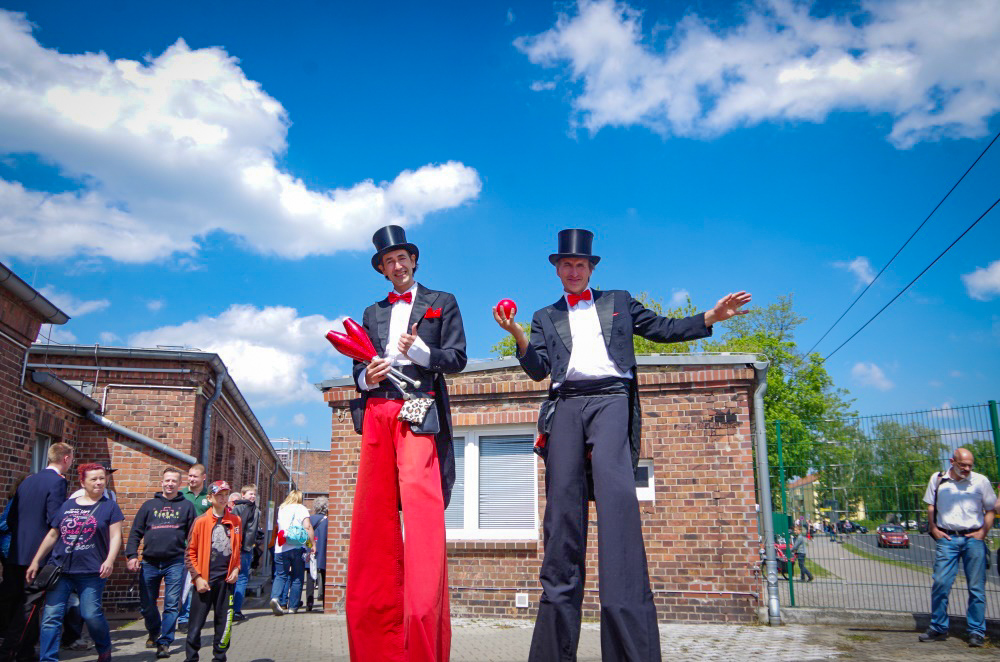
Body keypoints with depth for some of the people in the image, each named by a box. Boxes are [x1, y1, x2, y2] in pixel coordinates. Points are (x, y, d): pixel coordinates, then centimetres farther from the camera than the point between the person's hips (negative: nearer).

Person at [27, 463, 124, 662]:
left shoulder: (109, 507, 4)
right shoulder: (67, 505, 13)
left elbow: (115, 536, -3)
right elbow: (52, 535, 17)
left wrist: (109, 560, -17)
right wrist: (36, 561, 14)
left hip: (91, 572, -3)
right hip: (60, 569, 3)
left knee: (91, 614, -4)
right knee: (51, 616, -3)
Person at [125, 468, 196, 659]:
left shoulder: (187, 506, 8)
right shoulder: (149, 505, 11)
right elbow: (135, 532, 9)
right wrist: (131, 555, -3)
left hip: (175, 562, -2)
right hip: (149, 563, 2)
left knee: (172, 605, -5)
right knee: (146, 604, 11)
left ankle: (164, 642, 4)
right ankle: (154, 633, 35)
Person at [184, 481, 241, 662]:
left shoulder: (235, 521, 6)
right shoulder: (201, 521, -4)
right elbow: (190, 552, -2)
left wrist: (236, 568, 4)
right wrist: (197, 577, -8)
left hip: (226, 579, 3)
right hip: (204, 581, -3)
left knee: (224, 622, 8)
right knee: (196, 622, 2)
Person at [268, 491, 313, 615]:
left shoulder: (281, 508, 14)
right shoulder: (301, 508, 0)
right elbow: (307, 526, -11)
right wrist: (312, 544, -9)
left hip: (280, 548, 3)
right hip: (297, 548, -3)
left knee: (280, 575, 7)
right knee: (297, 577, 7)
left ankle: (275, 597, -18)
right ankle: (293, 606, 9)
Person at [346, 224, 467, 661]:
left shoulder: (442, 303, 15)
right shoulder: (372, 313, 26)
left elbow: (457, 359, 6)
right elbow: (359, 369, 22)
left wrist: (419, 351, -11)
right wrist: (366, 377, -1)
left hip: (419, 413, -4)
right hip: (376, 413, 4)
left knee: (421, 507, -17)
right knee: (371, 516, -2)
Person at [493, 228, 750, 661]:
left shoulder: (618, 301, 24)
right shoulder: (546, 317, 25)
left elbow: (663, 329, 19)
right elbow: (538, 370, 12)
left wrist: (711, 317, 4)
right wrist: (517, 336, -7)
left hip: (611, 399, -2)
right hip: (566, 406, 2)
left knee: (616, 492, -23)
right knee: (562, 506, -7)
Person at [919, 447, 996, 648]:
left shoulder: (981, 481, 3)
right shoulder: (937, 479, 6)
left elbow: (991, 509, 9)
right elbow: (930, 507, 13)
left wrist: (983, 532, -2)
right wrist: (933, 529, 3)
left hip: (973, 539, 0)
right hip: (947, 538, 0)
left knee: (976, 587, 1)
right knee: (940, 583, -4)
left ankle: (977, 632, 11)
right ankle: (938, 629, 7)